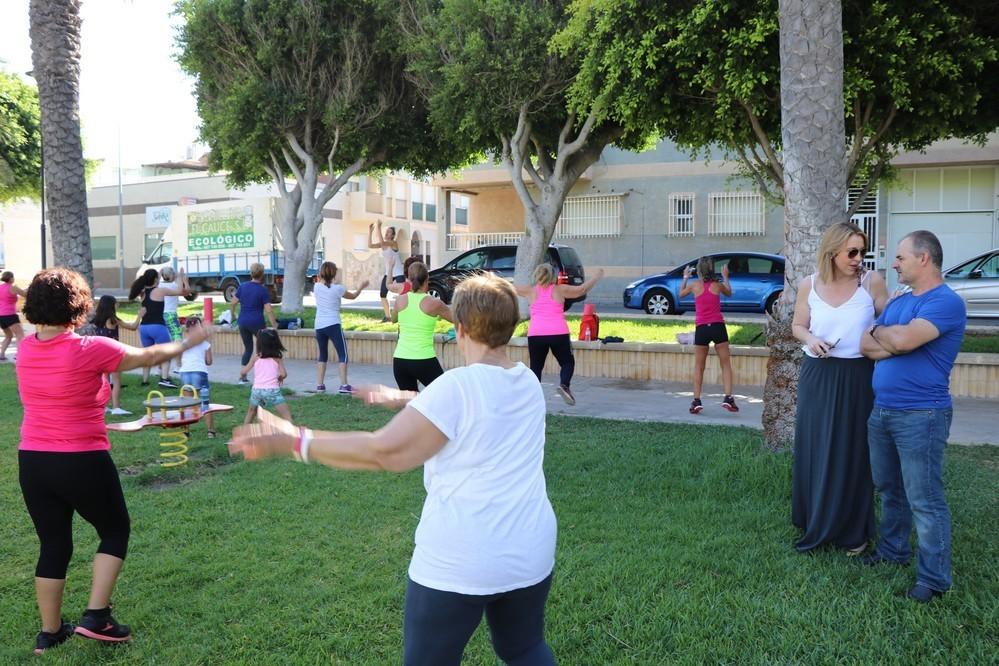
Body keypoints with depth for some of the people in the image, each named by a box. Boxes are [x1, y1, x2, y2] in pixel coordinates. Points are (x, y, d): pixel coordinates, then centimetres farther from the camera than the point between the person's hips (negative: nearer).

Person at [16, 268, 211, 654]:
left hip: (32, 462, 6)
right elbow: (147, 357, -2)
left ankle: (49, 632, 26)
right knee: (115, 531, 15)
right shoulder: (90, 350, -15)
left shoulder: (25, 349, 1)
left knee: (53, 545, 17)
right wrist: (188, 343, 12)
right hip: (82, 462, -6)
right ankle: (96, 617, 8)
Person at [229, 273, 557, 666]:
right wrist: (407, 400, 27)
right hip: (530, 555, 7)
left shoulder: (458, 385, -19)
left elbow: (384, 451, -22)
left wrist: (295, 441, -17)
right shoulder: (528, 383, 3)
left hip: (460, 564, -6)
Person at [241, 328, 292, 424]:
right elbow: (283, 374, -7)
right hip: (272, 390, -3)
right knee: (286, 416, -1)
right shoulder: (277, 358, 3)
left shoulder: (256, 356, 6)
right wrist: (279, 378, 15)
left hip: (257, 390, 3)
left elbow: (243, 372, 8)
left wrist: (242, 374, 31)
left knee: (251, 412, 29)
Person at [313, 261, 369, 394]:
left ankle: (319, 385, 12)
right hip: (333, 325, -5)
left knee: (323, 355, 17)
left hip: (319, 326, 5)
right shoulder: (338, 288, -6)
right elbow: (353, 296, 12)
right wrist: (361, 286, 26)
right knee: (343, 355, 1)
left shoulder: (317, 287, 4)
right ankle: (344, 385, -7)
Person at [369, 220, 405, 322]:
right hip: (388, 273, 8)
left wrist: (378, 228, -32)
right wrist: (370, 231, -13)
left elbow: (382, 242, -33)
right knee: (382, 294, 6)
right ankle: (388, 316, 15)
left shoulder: (393, 243, -15)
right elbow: (370, 245, -8)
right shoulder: (383, 245, 5)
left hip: (398, 273, -8)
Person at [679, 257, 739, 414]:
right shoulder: (717, 284, 2)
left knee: (699, 367, 9)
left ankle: (696, 401, 4)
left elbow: (681, 294, 21)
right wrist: (725, 277, 39)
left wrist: (685, 277, 34)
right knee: (726, 364, 6)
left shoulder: (694, 285, 0)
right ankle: (728, 397, -5)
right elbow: (729, 293, 25)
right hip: (718, 326, 0)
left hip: (701, 328, 0)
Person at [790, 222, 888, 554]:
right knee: (813, 450, 8)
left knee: (852, 452, 3)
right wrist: (810, 339, -10)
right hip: (817, 376, 2)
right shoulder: (809, 285, -1)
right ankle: (815, 523, 25)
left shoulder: (872, 281, -6)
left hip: (857, 377, -2)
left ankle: (853, 530, 18)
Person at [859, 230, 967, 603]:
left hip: (921, 415, -8)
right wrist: (895, 340, -12)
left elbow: (903, 339, -26)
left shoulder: (946, 302, -13)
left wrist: (880, 331, -5)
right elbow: (866, 346, 6)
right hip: (881, 411, 9)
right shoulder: (897, 302, 14)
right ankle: (893, 549, 35)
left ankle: (934, 578, 6)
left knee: (924, 500, -3)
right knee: (889, 488, 19)